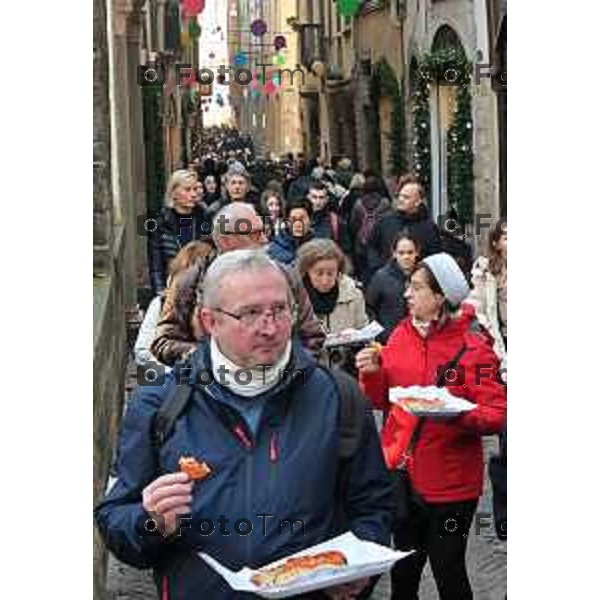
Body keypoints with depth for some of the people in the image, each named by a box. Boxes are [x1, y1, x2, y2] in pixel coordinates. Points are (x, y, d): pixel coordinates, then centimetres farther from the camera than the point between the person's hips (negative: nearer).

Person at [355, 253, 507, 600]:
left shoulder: (474, 347, -12)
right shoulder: (401, 335, 4)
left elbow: (497, 414, -14)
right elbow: (384, 400, 10)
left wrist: (459, 415, -32)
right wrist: (373, 374, -10)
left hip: (451, 483, -5)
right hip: (403, 476, 5)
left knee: (448, 570, 7)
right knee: (403, 570, 17)